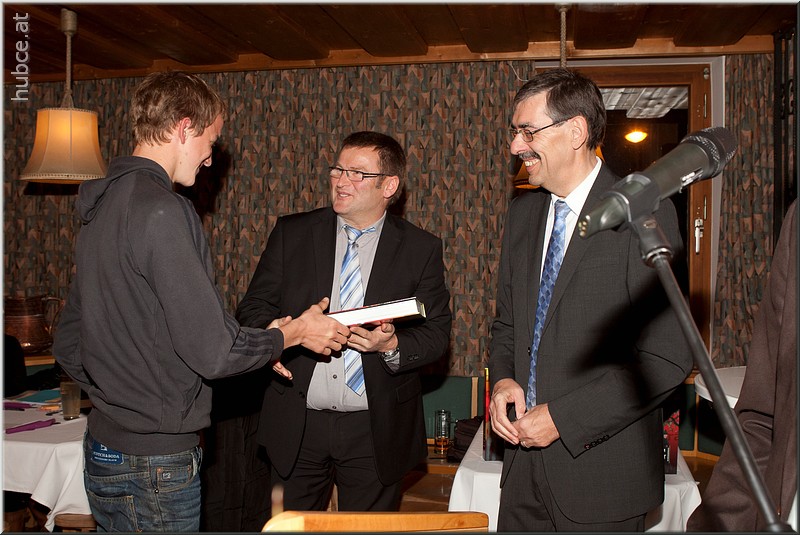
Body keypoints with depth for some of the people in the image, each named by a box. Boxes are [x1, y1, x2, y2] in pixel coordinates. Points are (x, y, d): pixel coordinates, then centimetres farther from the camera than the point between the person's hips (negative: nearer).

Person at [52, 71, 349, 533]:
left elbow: (68, 346, 15)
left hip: (105, 446, 9)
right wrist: (293, 333, -8)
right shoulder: (160, 209, -21)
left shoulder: (102, 205, 9)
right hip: (155, 463, -9)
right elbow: (213, 350, -23)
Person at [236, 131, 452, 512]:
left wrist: (392, 346, -21)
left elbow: (436, 334, -1)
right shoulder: (291, 233, 3)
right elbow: (253, 308, 3)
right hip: (297, 424, 1)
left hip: (375, 433, -1)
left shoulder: (421, 249, -1)